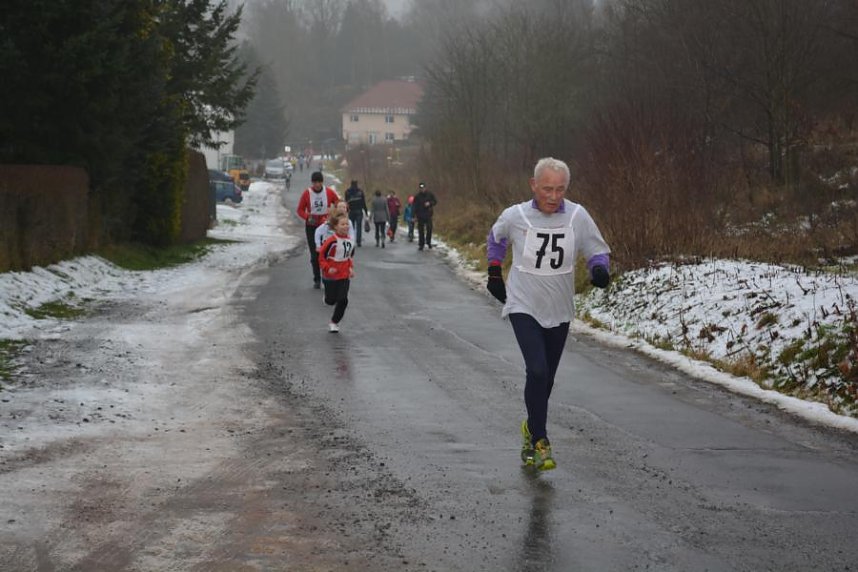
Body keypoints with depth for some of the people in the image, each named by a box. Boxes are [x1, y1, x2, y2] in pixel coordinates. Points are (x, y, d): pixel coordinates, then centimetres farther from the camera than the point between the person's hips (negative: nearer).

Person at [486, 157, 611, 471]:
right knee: (537, 370, -19)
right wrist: (494, 273, 10)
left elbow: (597, 251, 0)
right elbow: (496, 239, 12)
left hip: (559, 311, 3)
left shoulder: (577, 216, -10)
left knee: (546, 377, 13)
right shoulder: (514, 216, -11)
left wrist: (599, 268, -21)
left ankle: (532, 428, 35)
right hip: (523, 307, -3)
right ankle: (539, 440, -9)